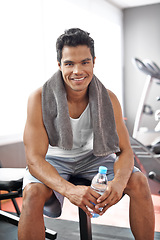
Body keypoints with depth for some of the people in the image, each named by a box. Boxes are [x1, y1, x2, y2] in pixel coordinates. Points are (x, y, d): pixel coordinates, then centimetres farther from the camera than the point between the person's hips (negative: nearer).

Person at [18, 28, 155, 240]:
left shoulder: (108, 99, -15)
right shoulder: (39, 99, -23)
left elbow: (125, 151, -11)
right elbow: (34, 159, -25)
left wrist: (119, 181, -35)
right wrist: (69, 190, -43)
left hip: (92, 157, 3)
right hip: (54, 160, -2)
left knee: (139, 182, -19)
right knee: (33, 193, -33)